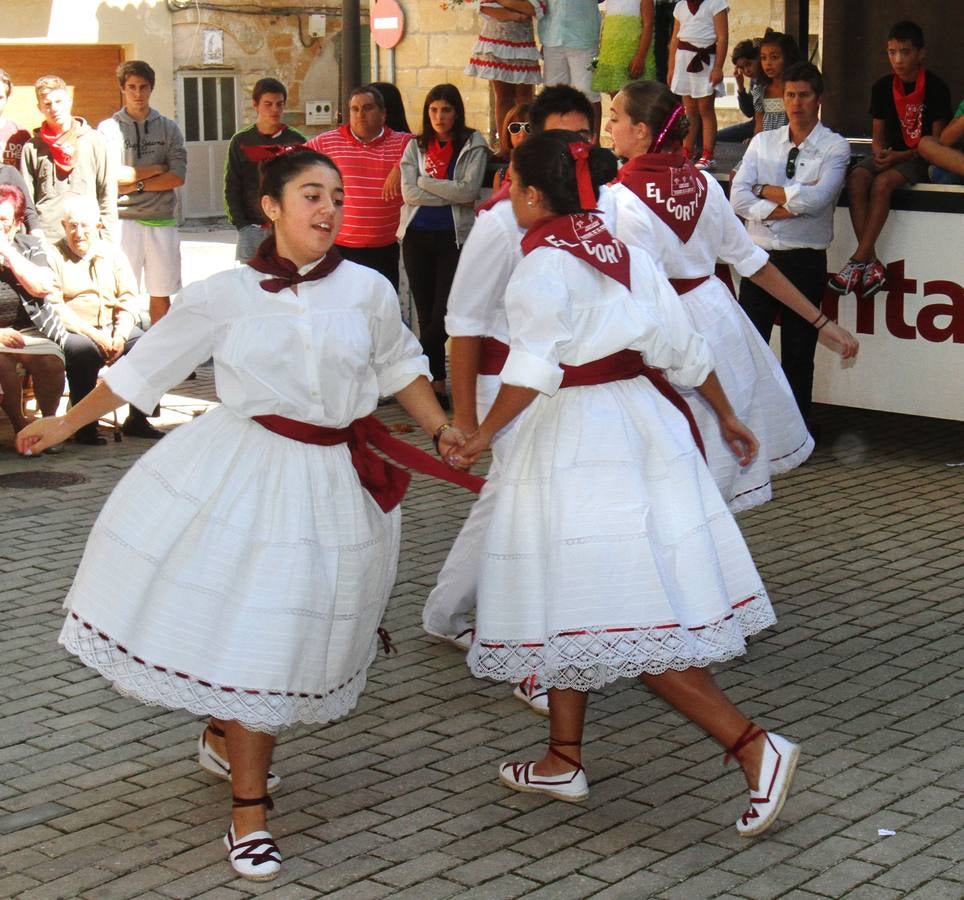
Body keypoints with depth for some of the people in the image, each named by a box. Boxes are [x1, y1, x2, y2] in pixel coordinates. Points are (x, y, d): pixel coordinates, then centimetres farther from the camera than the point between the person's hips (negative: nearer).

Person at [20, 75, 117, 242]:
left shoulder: (93, 141, 6)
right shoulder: (32, 148, 7)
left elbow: (108, 192, 6)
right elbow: (25, 199, 8)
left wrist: (107, 239, 0)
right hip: (44, 239, 0)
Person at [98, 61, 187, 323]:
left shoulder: (168, 128, 9)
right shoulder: (109, 128, 2)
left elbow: (177, 177, -1)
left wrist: (136, 184, -8)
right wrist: (156, 169, -4)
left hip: (161, 220, 2)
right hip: (123, 220, -2)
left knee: (161, 296, 7)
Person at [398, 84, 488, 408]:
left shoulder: (473, 145, 1)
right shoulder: (416, 146, 9)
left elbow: (469, 190, -12)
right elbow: (409, 192, -4)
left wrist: (426, 181, -8)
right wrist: (452, 196, -10)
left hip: (455, 237, -3)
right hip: (417, 236, 3)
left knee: (444, 315, -9)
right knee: (427, 316, 6)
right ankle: (437, 384, 14)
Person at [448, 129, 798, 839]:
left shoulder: (541, 268, -12)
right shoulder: (625, 254, 10)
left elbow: (534, 368, -26)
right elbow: (684, 347, 12)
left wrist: (483, 436, -21)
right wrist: (727, 416, 22)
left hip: (574, 435, -9)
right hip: (641, 425, 9)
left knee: (625, 622, -8)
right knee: (573, 604, 18)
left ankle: (754, 745, -13)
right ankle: (563, 760, 26)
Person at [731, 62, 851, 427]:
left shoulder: (835, 147, -1)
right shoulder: (762, 142, 9)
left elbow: (815, 199, -18)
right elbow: (738, 199, -3)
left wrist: (765, 189, -7)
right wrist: (787, 208, -13)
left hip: (805, 261, -3)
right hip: (760, 256, 3)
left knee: (798, 353, 6)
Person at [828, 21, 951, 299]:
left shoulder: (935, 88, -7)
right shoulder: (882, 88, 6)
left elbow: (937, 141, -8)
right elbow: (878, 135, 10)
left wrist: (900, 157, -19)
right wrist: (879, 152, -14)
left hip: (921, 158, -5)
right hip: (890, 154, 5)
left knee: (882, 182, -34)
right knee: (856, 178, -27)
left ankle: (858, 261, -32)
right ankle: (871, 263, -30)